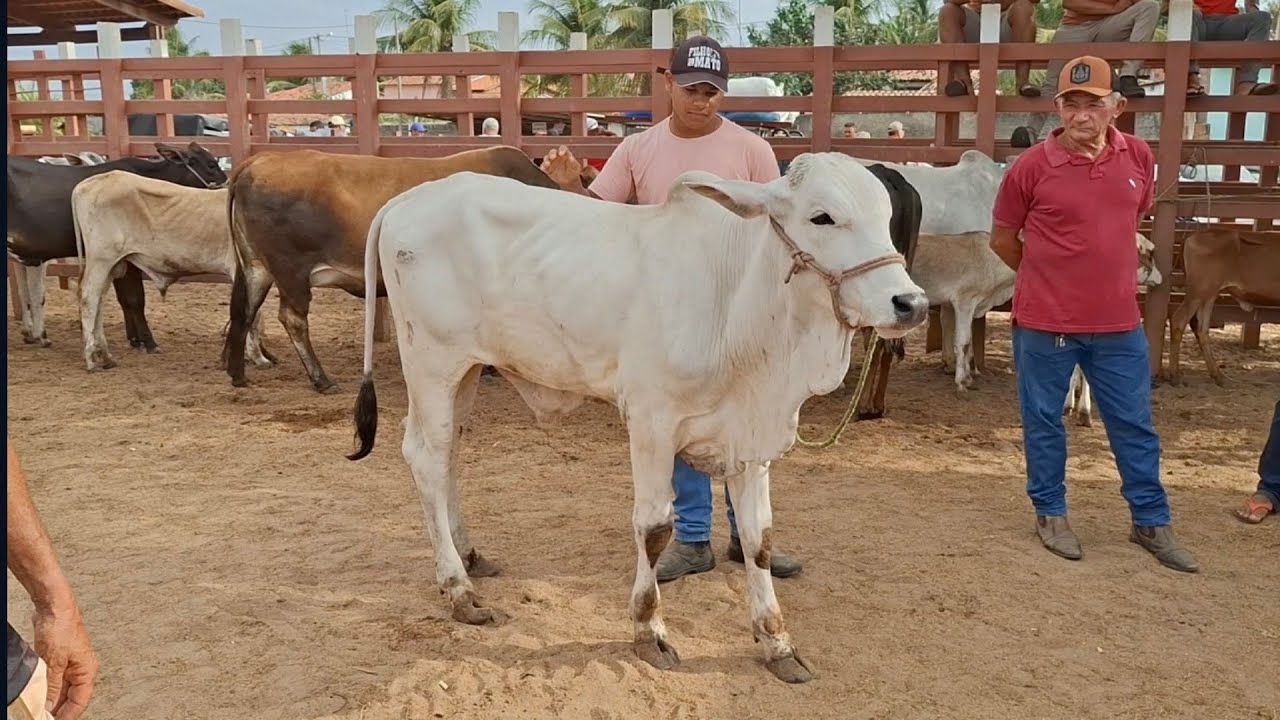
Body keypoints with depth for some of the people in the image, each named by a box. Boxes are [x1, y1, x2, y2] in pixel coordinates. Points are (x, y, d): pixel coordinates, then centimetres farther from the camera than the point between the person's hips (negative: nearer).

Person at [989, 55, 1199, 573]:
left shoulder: (1139, 158, 0)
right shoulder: (1031, 167, -11)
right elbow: (1002, 239, 1)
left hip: (1119, 322, 4)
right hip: (1044, 323, -3)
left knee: (1134, 423, 12)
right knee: (1044, 421, 9)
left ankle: (1151, 522, 26)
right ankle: (1050, 514, 27)